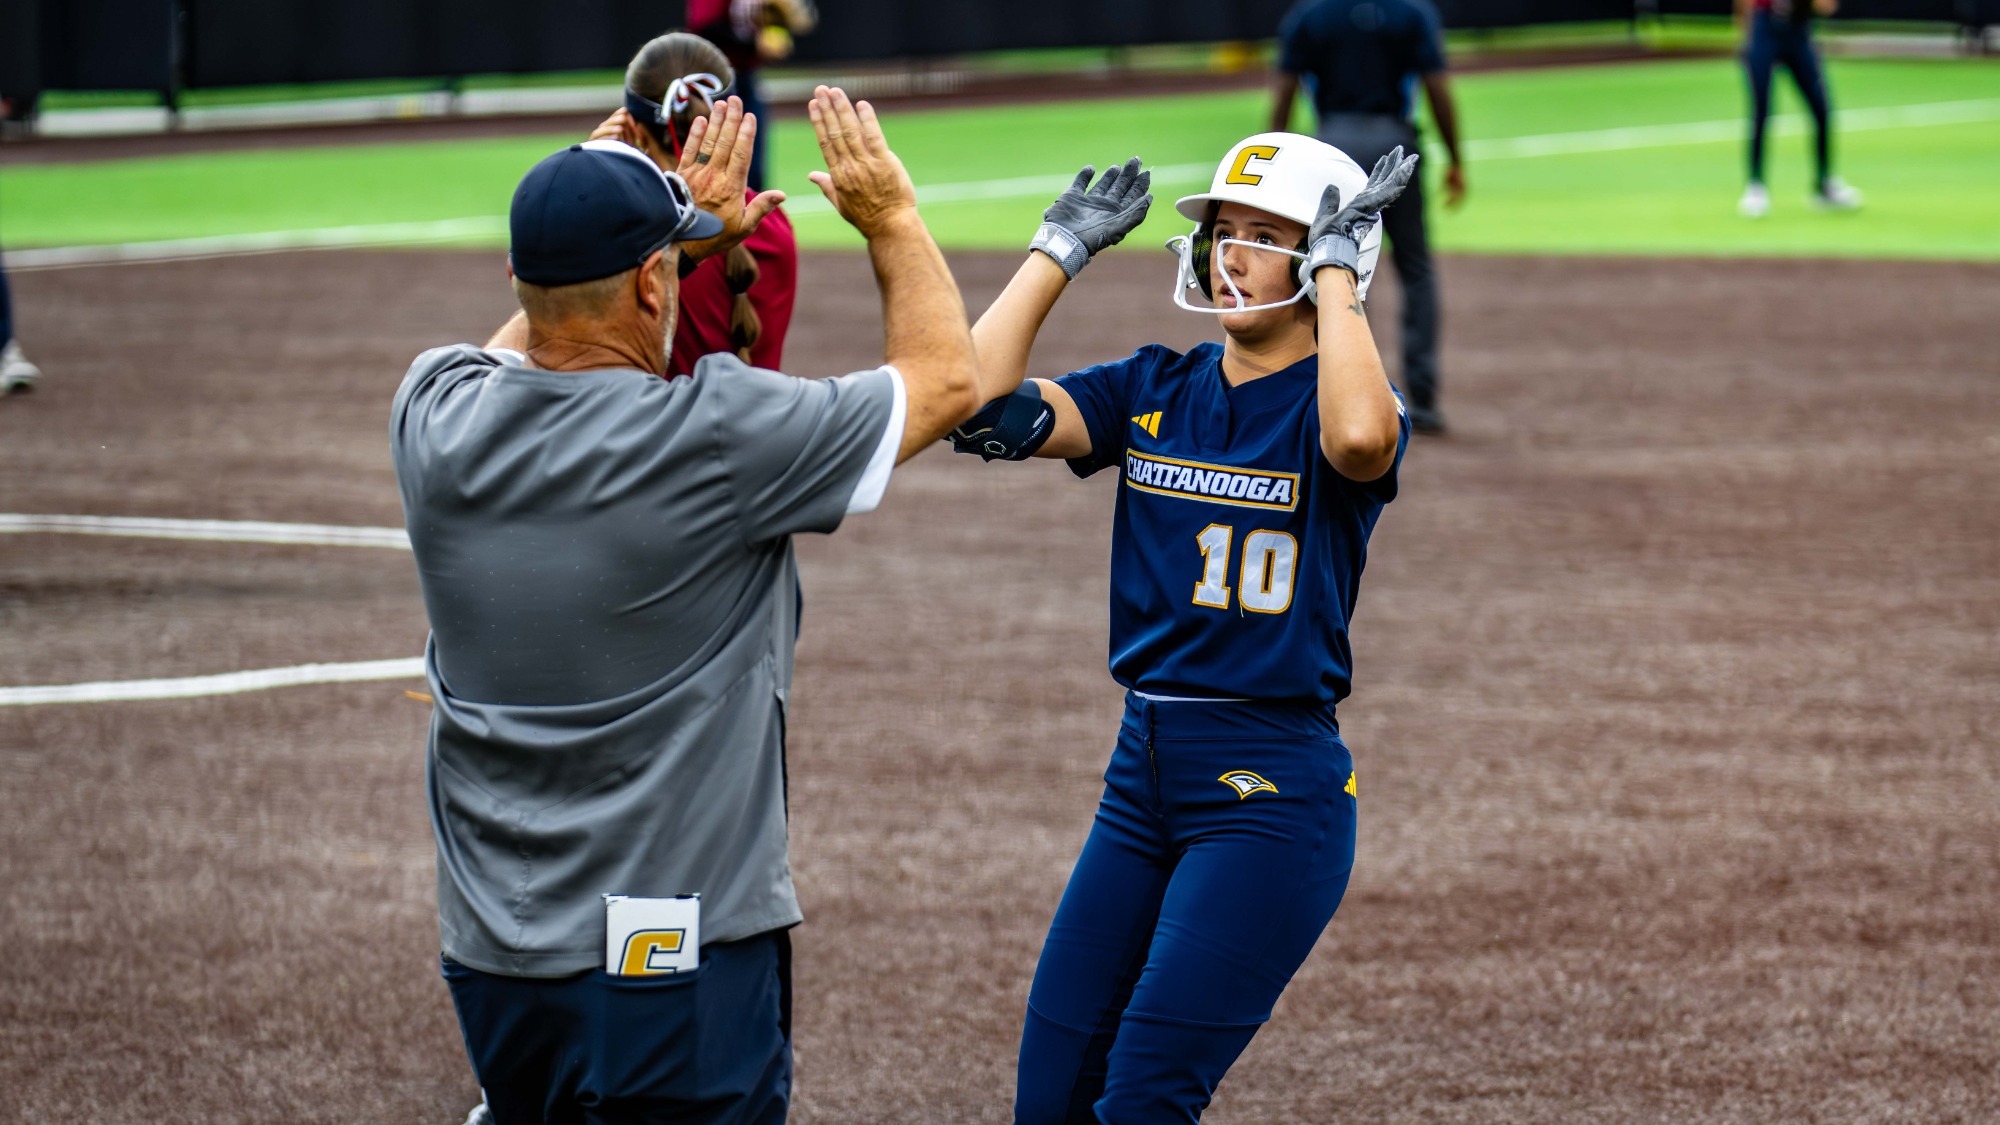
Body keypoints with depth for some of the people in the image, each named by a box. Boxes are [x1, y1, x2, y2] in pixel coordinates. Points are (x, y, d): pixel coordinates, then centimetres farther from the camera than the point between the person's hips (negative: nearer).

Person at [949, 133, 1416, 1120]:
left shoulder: (1328, 404, -6)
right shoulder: (1152, 392, 9)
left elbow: (1361, 437, -33)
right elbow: (984, 406, -5)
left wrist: (1336, 272, -21)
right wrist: (1062, 250, 1)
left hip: (1272, 789, -6)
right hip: (1142, 775, 6)